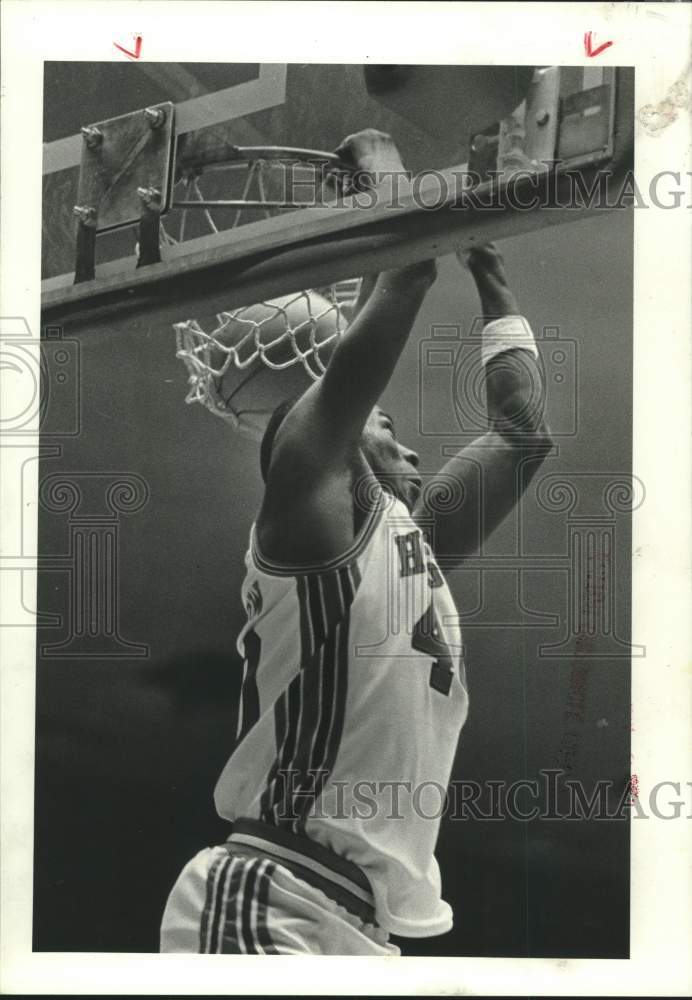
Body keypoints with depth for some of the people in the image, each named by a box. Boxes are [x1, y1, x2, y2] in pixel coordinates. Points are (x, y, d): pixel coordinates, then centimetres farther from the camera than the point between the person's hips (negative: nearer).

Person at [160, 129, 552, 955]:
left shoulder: (411, 537, 16)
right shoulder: (308, 515, -8)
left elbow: (524, 425, 19)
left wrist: (492, 277, 27)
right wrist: (380, 169, 2)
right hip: (266, 910, -9)